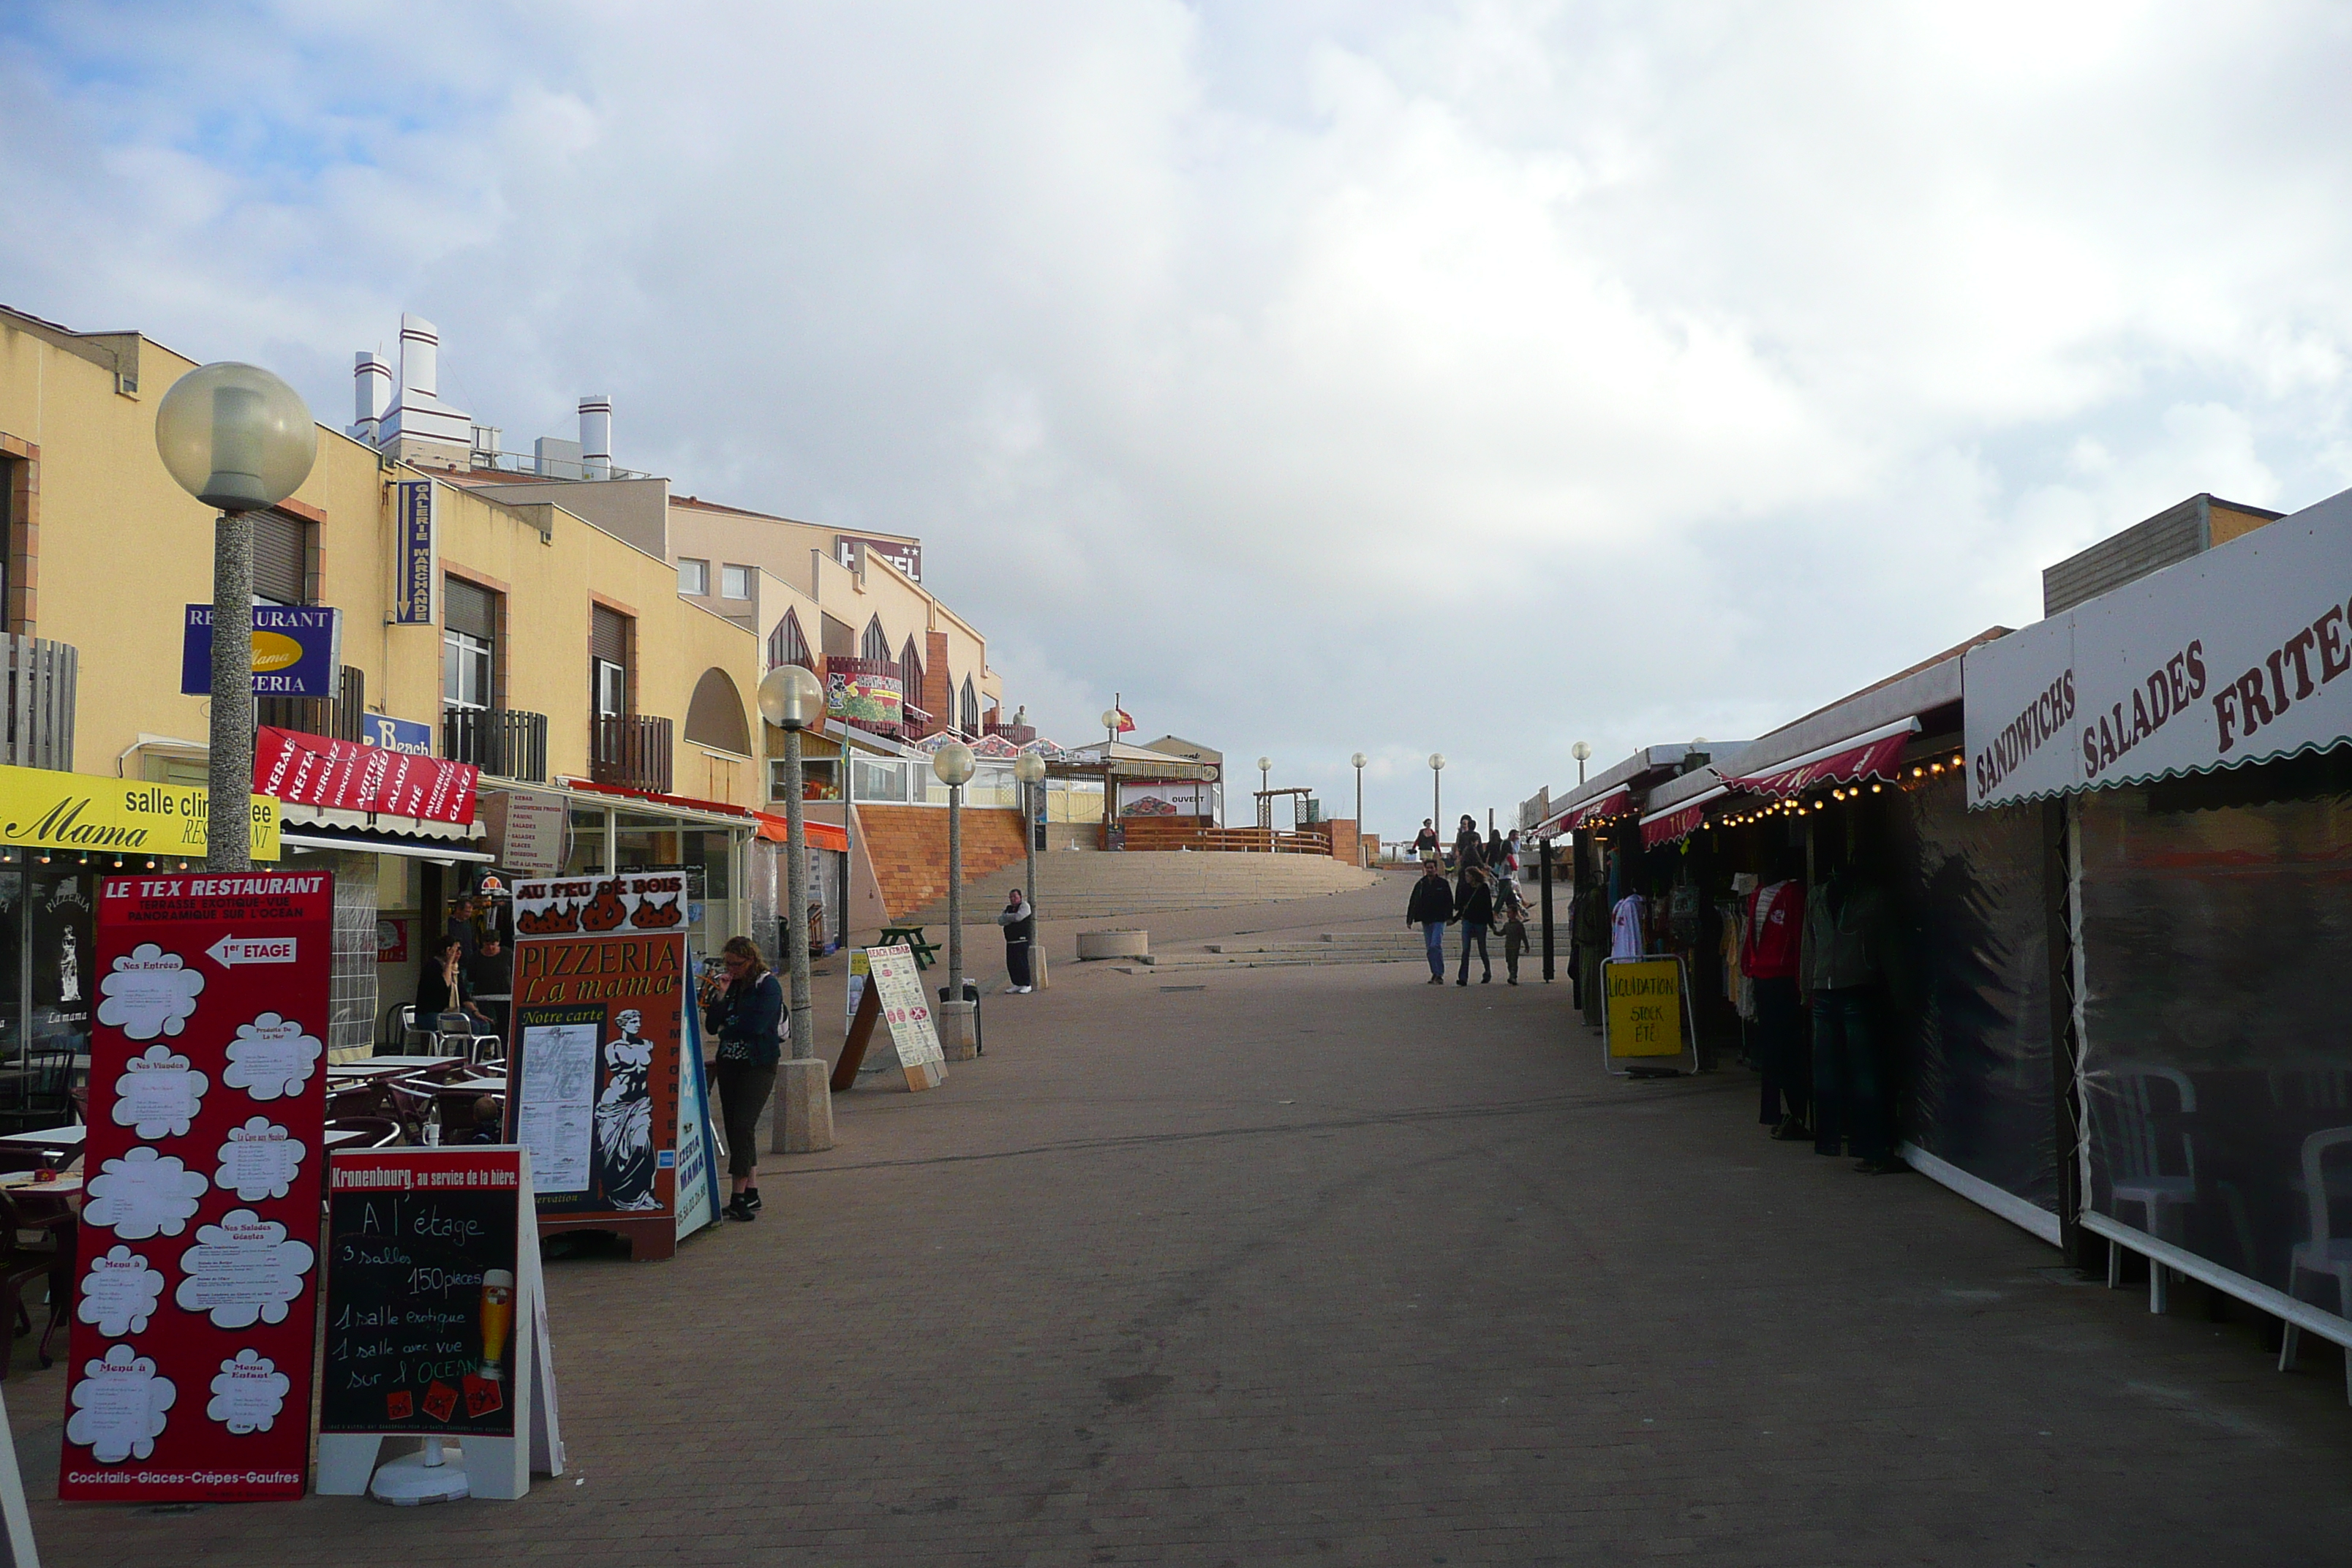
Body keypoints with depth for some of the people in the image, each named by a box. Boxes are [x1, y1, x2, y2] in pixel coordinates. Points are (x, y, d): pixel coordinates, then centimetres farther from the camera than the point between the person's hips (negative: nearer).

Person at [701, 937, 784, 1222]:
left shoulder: (768, 985, -8)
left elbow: (756, 1025, -18)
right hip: (729, 1063, 6)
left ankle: (739, 1196, -16)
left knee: (743, 1124, -16)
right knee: (733, 1126, 4)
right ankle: (751, 1192, 11)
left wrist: (727, 1027, -3)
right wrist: (719, 998, -9)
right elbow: (711, 1027, 4)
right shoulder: (728, 985, 10)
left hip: (759, 1064, -6)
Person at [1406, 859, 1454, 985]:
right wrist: (1410, 919, 4)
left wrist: (1449, 917, -7)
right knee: (1430, 948, 6)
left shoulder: (1443, 884, 0)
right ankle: (1435, 974, 15)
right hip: (1426, 920, 4)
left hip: (1439, 920, -4)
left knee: (1435, 946, -15)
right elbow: (1413, 903, 10)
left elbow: (1449, 901, 2)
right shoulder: (1420, 885, 8)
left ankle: (1439, 974, -11)